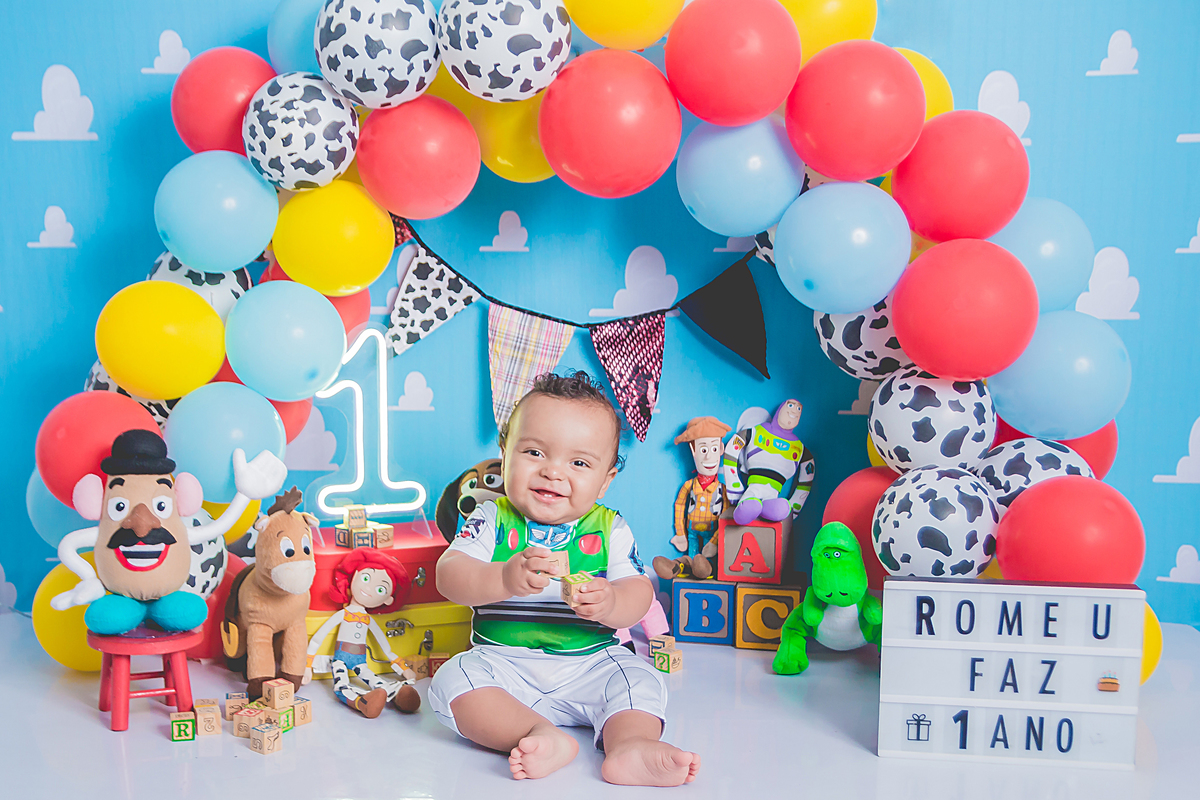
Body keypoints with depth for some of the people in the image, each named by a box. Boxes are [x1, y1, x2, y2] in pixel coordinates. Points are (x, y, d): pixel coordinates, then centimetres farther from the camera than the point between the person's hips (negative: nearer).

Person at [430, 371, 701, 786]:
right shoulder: (492, 519, -2)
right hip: (503, 662, 0)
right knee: (452, 681, -24)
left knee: (639, 680, -21)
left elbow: (638, 592, -8)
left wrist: (609, 603, -33)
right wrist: (505, 580, -35)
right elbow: (449, 576, -15)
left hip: (591, 664, 1)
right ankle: (542, 736, -35)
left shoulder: (610, 529, 0)